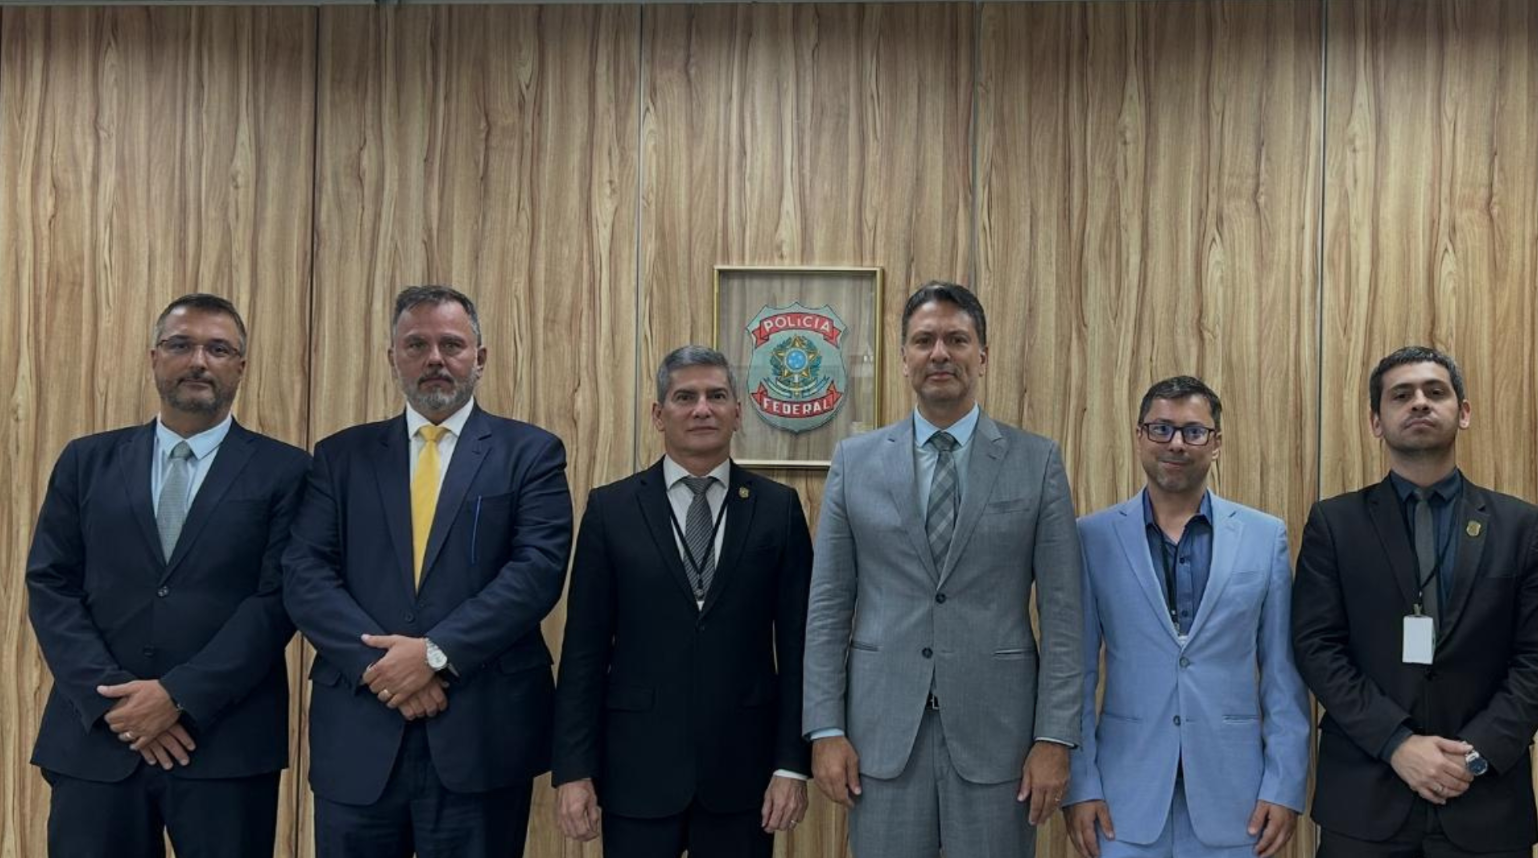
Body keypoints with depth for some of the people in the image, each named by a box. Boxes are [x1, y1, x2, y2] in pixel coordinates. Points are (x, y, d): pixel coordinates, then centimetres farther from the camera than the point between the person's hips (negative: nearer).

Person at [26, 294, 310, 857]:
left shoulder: (283, 471, 1)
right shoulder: (87, 462, 10)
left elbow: (280, 598, -6)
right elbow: (49, 586, 4)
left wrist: (181, 695, -14)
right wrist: (113, 695, -9)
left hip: (227, 744, -2)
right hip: (96, 738, 2)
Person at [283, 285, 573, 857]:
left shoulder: (530, 453, 4)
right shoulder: (341, 455, 10)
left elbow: (539, 569, -8)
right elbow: (304, 575, 1)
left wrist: (436, 652, -16)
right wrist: (380, 663, -13)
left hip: (482, 733, -2)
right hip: (358, 734, 2)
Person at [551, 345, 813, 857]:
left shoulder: (778, 508, 2)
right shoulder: (611, 509, 1)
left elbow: (797, 644, 1)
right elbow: (584, 649, 0)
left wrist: (793, 763, -4)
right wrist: (574, 770, -5)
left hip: (743, 767, 0)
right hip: (638, 767, 0)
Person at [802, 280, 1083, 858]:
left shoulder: (1037, 462, 1)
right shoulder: (855, 461, 4)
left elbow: (1062, 611, -1)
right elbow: (828, 605, 3)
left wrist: (1056, 738, -6)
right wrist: (825, 729, -2)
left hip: (997, 730, -1)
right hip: (883, 730, 1)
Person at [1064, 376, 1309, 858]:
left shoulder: (1265, 536, 2)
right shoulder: (1093, 538, -1)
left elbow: (1283, 674, 2)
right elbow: (1076, 671, 0)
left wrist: (1284, 786, -2)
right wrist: (1080, 784, -3)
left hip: (1231, 793, 1)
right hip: (1126, 794, -1)